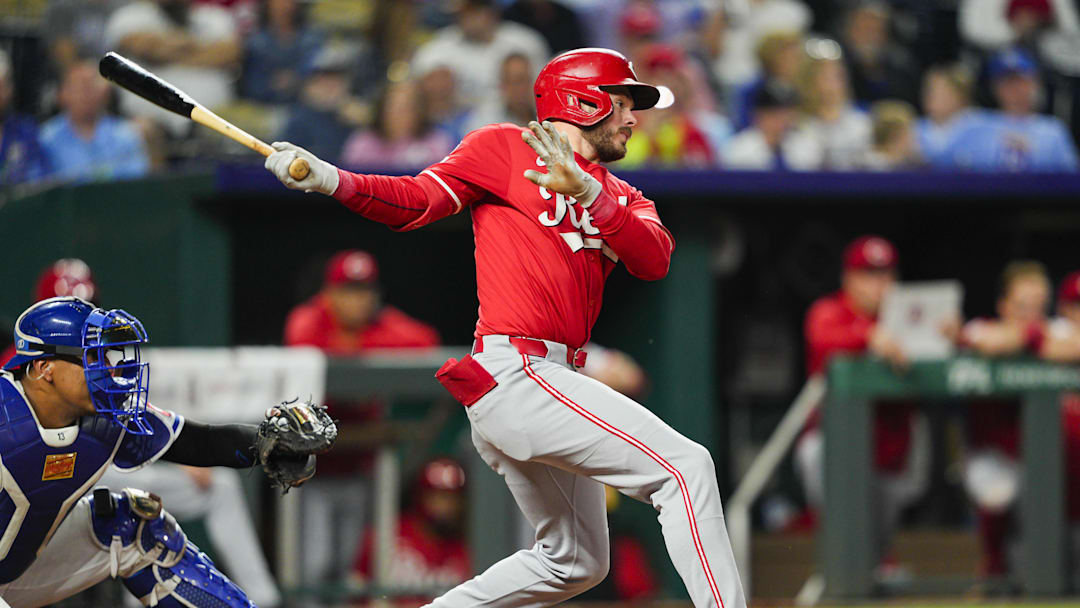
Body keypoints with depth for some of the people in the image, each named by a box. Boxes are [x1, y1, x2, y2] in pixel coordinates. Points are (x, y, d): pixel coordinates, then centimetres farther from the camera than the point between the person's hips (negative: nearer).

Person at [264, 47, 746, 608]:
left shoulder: (620, 197, 20)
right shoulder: (506, 148, 4)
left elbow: (654, 261, 0)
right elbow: (418, 201, -4)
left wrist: (590, 195, -17)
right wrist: (330, 180, -21)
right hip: (514, 369, -9)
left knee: (575, 561, 18)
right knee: (686, 467, -17)